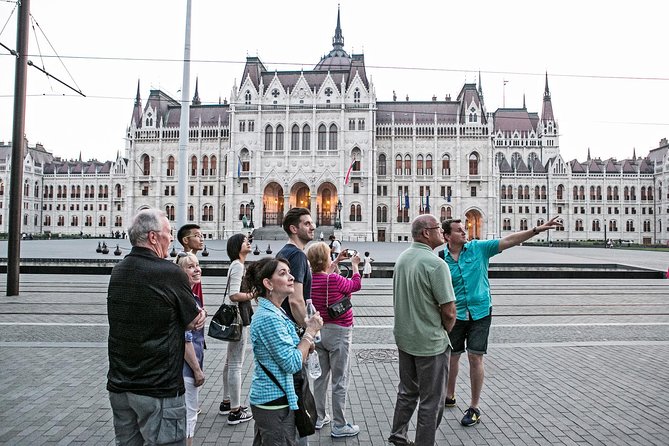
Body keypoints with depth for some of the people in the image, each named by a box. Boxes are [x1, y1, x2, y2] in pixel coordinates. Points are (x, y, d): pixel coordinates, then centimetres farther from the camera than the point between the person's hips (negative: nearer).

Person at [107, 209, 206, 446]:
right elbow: (194, 323, -8)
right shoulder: (171, 273, -17)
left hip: (119, 385, 7)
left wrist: (194, 314, -4)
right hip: (159, 389, -7)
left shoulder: (117, 272, 4)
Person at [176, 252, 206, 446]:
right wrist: (197, 369, -18)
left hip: (189, 366, 10)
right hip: (186, 367, -10)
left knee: (190, 413, 21)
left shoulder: (192, 296, 8)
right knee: (188, 415, 3)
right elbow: (184, 339, -24)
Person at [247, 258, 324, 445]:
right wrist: (310, 331, -14)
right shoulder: (269, 318, -24)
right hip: (275, 403, -10)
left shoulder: (275, 312, 7)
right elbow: (292, 364, -23)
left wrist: (306, 340, -4)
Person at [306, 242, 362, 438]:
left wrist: (336, 262, 23)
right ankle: (339, 426, 13)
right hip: (338, 333, -7)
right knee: (340, 381, 4)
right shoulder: (335, 280, -23)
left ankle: (319, 418, 30)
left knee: (320, 376, 19)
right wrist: (354, 265, 10)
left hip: (318, 331, 7)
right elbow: (356, 284, -4)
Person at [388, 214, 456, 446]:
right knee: (431, 401, 9)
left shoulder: (402, 258, 3)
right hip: (430, 343, -8)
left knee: (407, 392, 24)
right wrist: (444, 331, -1)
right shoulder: (436, 264, -22)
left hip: (404, 338, 8)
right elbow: (449, 311, -21)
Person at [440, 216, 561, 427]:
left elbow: (508, 241, -11)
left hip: (480, 313, -1)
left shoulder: (478, 248, -5)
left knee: (475, 357, -2)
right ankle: (449, 396, 35)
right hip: (455, 315, 1)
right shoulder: (441, 259, -6)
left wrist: (537, 229, -19)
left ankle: (474, 407, 12)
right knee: (451, 356, 12)